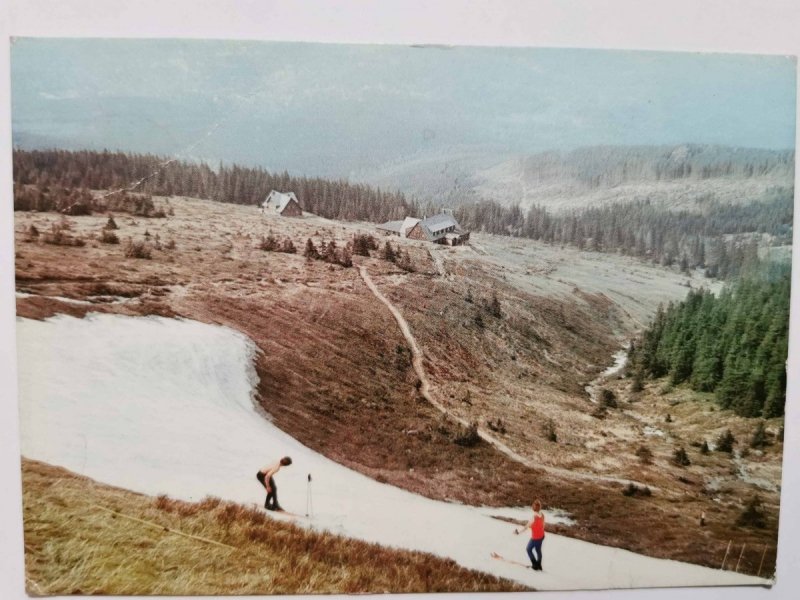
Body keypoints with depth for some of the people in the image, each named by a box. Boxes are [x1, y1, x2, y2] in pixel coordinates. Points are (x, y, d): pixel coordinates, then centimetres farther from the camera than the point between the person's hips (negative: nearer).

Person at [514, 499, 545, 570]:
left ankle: (535, 565, 25)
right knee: (538, 550, 25)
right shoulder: (542, 515, -12)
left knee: (528, 549, 17)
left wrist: (518, 531, -17)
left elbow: (526, 527, -26)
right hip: (542, 536, 7)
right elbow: (543, 525, 4)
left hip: (535, 538, -7)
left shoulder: (534, 518, -33)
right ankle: (539, 565, 41)